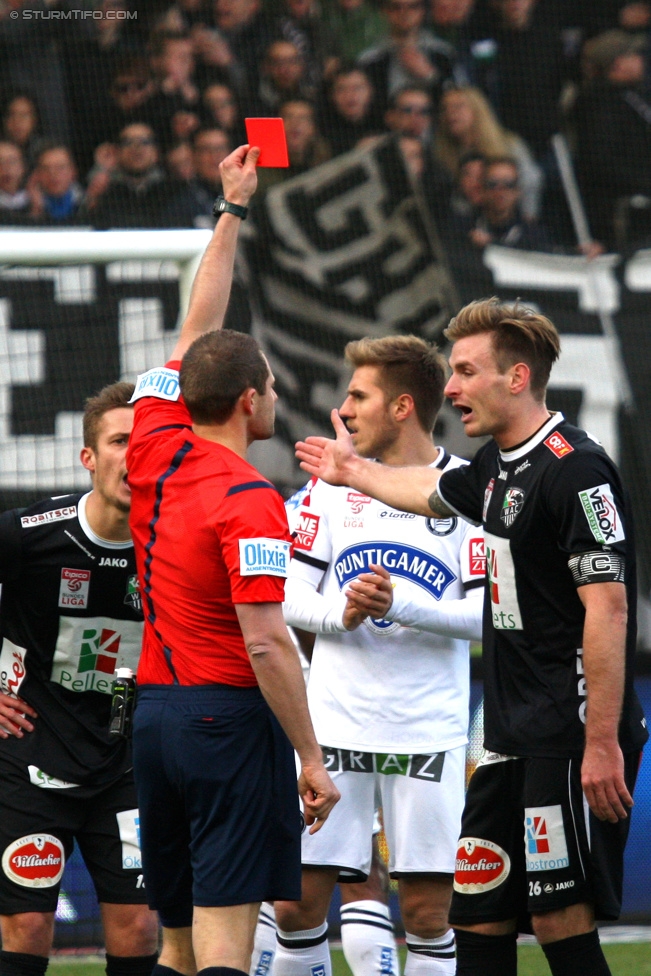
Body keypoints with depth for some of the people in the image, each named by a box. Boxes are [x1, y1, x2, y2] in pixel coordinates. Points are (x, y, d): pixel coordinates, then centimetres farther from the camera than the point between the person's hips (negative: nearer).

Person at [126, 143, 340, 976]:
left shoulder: (155, 454, 7)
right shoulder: (249, 503, -14)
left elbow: (197, 330, 20)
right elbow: (265, 642, -18)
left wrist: (233, 209, 28)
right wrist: (311, 758, -14)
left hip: (153, 714, 8)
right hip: (230, 718, -7)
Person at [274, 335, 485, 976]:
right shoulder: (331, 482, 8)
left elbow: (488, 613, -8)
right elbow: (287, 596, 6)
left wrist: (401, 604, -21)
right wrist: (342, 613, -14)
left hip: (429, 731, -2)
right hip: (333, 724, 2)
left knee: (426, 908, 0)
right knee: (299, 899, 0)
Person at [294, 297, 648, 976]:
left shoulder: (575, 468, -14)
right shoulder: (498, 467, 14)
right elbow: (431, 491, 39)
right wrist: (353, 471, 56)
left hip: (574, 741, -9)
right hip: (512, 741, 9)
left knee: (562, 920, -10)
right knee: (479, 918, 8)